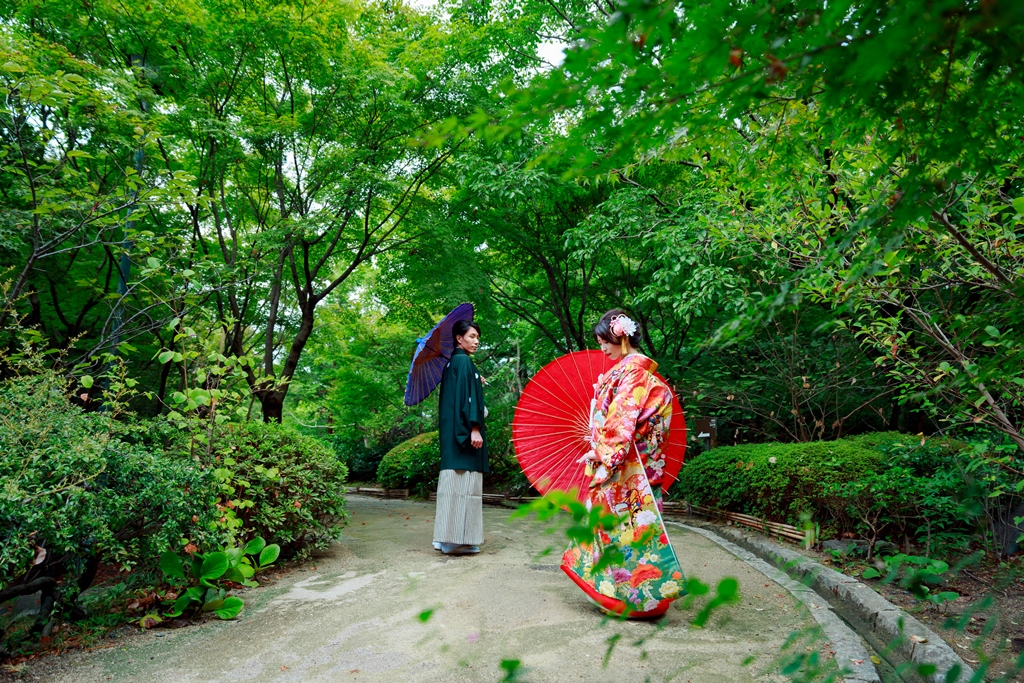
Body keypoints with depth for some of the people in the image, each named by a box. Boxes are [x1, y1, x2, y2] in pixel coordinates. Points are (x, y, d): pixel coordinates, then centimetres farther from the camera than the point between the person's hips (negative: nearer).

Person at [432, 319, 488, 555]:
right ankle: (458, 538, -4)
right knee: (463, 480, -7)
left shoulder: (452, 362, 18)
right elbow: (467, 396, -18)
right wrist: (474, 428, -20)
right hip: (463, 429, -10)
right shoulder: (464, 361, -10)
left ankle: (449, 537, 14)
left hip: (452, 430, 10)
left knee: (455, 480, 10)